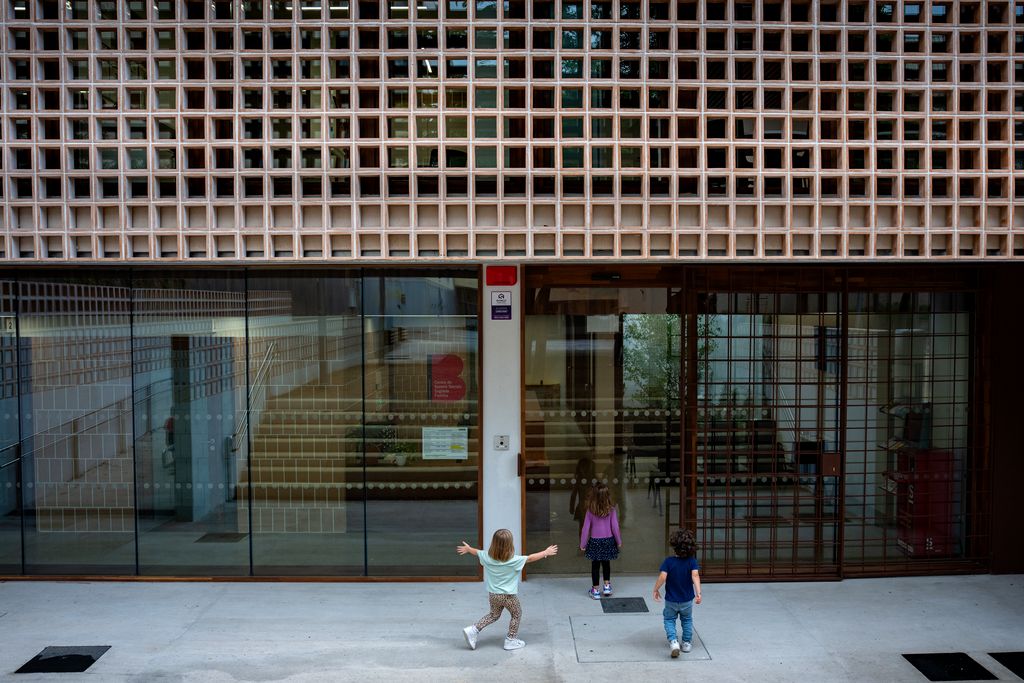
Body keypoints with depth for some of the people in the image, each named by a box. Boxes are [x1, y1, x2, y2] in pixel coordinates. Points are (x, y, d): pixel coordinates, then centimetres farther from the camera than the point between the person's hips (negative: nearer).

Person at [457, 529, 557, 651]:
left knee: (493, 615, 25)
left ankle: (473, 630, 16)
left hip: (492, 594, 5)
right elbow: (530, 558, -15)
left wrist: (468, 549, 31)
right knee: (517, 614, 19)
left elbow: (477, 552, 10)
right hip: (508, 595, -5)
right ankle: (511, 640, 23)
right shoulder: (514, 560, -23)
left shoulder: (488, 557, -9)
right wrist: (546, 552, -2)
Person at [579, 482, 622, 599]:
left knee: (595, 564, 11)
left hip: (594, 541, -1)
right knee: (606, 563, 22)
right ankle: (607, 585, 26)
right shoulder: (611, 509, -13)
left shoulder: (590, 510, -13)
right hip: (608, 540, 1)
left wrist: (583, 543, 3)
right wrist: (619, 541, 7)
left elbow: (586, 528, -8)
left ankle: (596, 590, 17)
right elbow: (615, 527, -7)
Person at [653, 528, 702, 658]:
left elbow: (662, 577, -25)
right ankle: (687, 643, 31)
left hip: (671, 600, -2)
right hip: (687, 600, 2)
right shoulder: (692, 561, -14)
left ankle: (673, 641, -5)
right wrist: (698, 592, -31)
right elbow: (695, 575, -28)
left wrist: (656, 589, -11)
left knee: (669, 620, 16)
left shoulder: (668, 561, -18)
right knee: (687, 620, 25)